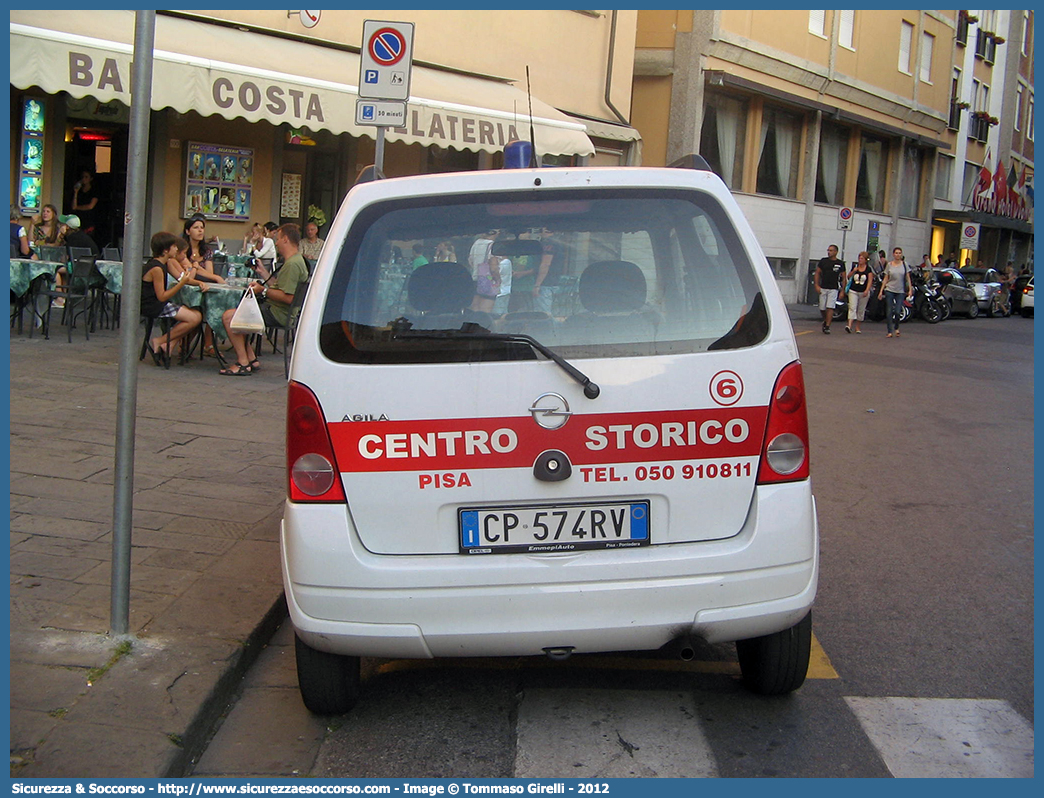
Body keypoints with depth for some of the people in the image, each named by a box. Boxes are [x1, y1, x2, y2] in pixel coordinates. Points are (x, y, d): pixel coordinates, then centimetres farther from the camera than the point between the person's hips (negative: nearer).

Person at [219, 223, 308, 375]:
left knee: (229, 316, -16)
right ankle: (251, 359, 11)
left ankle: (243, 363, -13)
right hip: (279, 312, 12)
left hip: (278, 314, -12)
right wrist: (263, 272, 22)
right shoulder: (295, 261, 16)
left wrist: (263, 290, -16)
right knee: (233, 315, 20)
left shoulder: (292, 264, -19)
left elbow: (288, 297, -26)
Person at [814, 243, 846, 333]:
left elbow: (843, 278, 6)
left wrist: (842, 291, 1)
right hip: (823, 288, 2)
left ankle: (827, 326, -11)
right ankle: (825, 321, 32)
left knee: (830, 308, -13)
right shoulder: (823, 261, 5)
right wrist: (817, 285, -3)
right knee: (822, 308, 6)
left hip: (834, 289, -2)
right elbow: (817, 273, 9)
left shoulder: (840, 263, 2)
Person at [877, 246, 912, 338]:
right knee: (889, 312, -2)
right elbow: (885, 279, 7)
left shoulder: (904, 264, 4)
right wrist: (881, 291, 2)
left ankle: (896, 328, 19)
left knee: (898, 312, -8)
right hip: (889, 290, 1)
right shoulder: (889, 265, 5)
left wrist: (910, 290, -1)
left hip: (900, 291, -1)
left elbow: (908, 278, 7)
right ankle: (890, 331, 6)